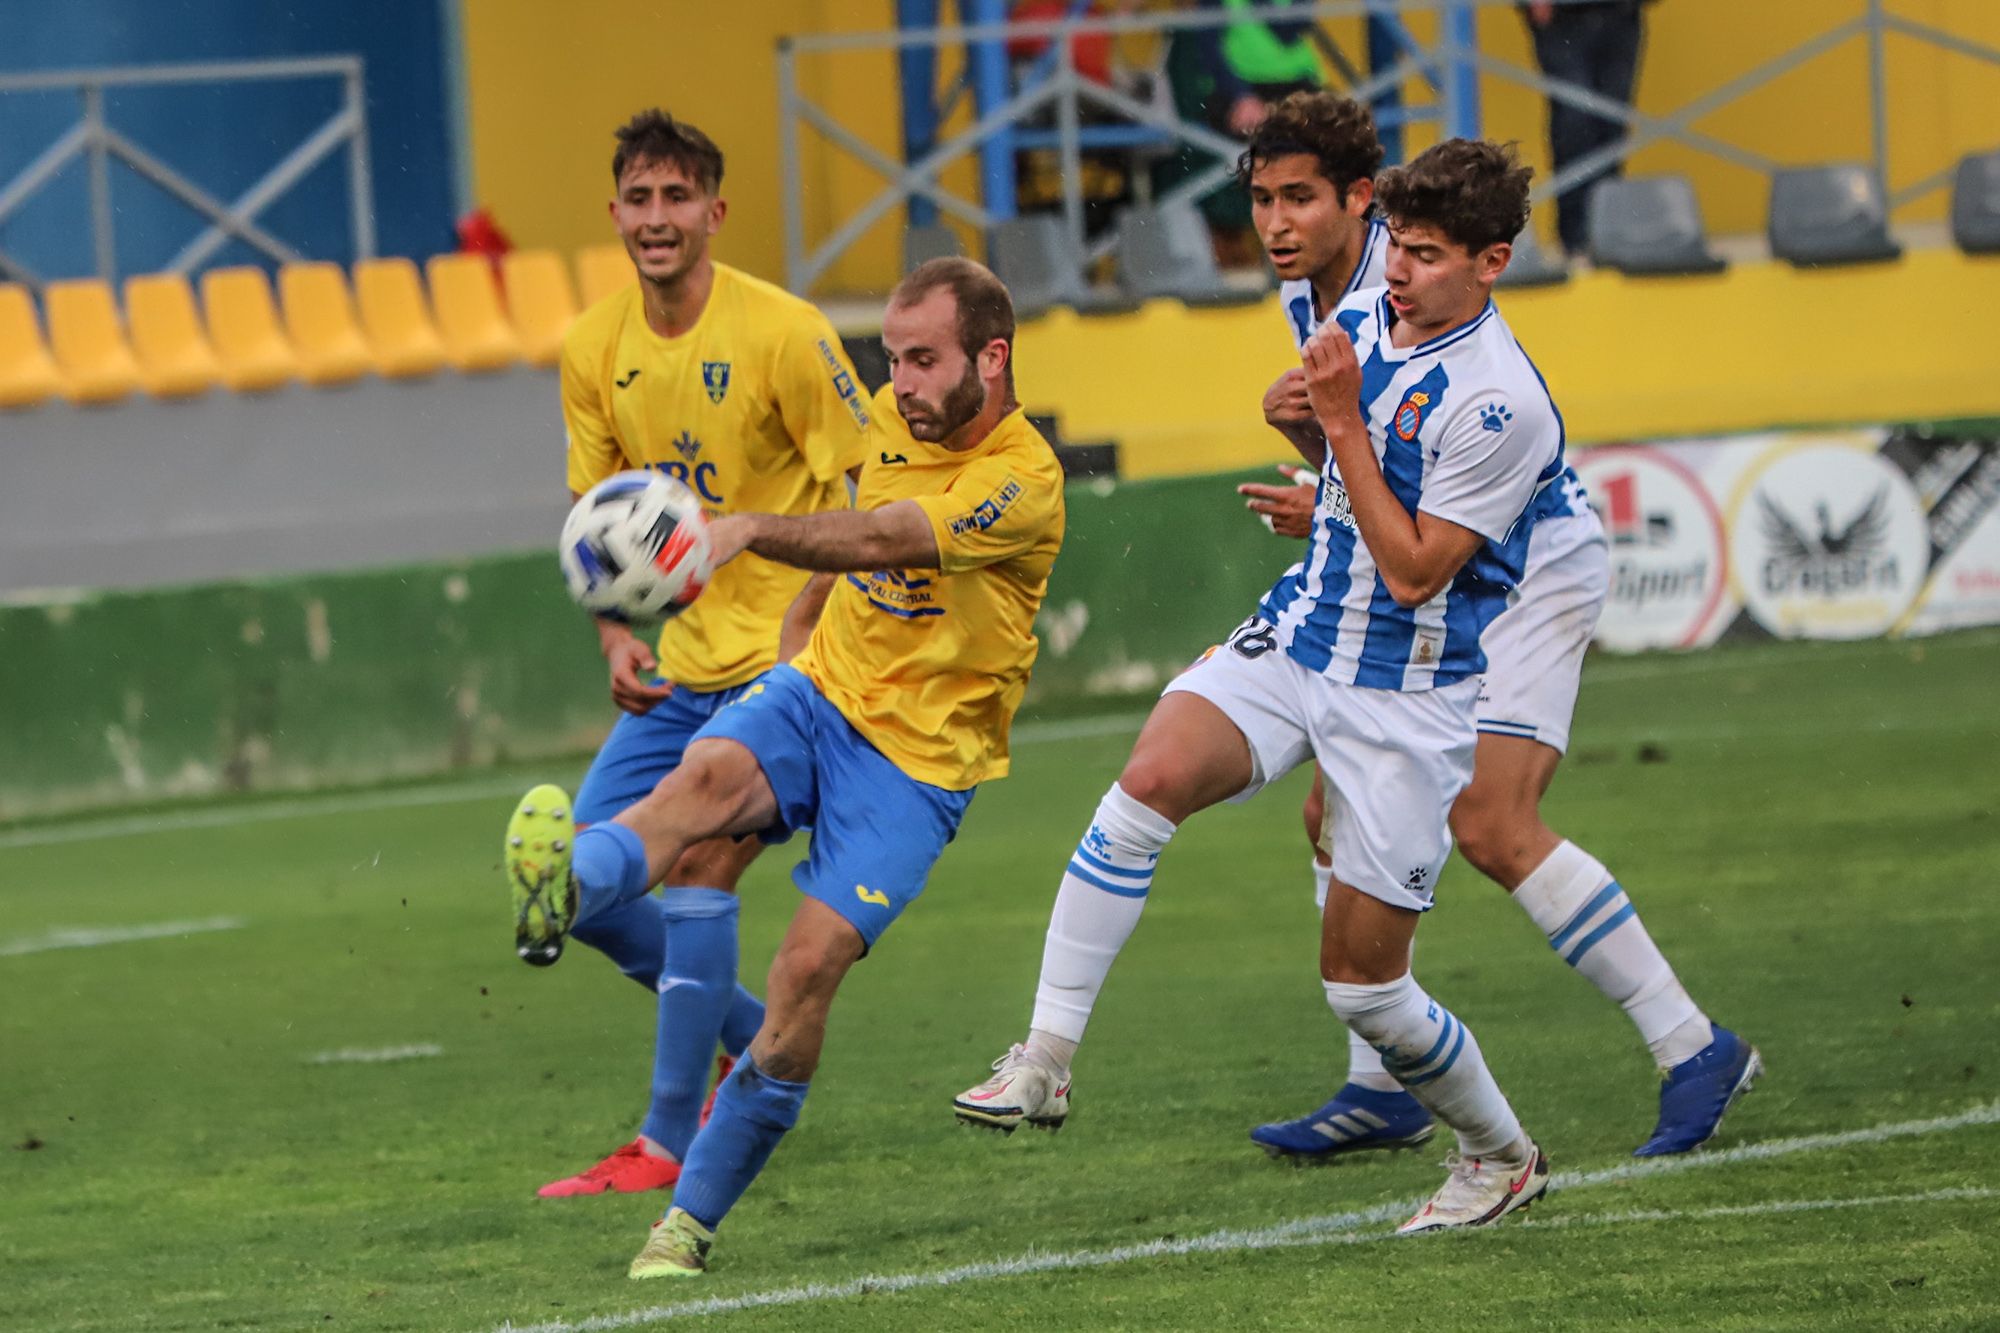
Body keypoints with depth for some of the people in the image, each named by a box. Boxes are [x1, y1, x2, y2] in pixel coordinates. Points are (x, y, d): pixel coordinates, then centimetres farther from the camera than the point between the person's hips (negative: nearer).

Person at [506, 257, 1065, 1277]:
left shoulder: (1022, 481, -17)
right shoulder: (896, 420, 6)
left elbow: (879, 542, -34)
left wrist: (753, 530, -48)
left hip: (921, 755, -5)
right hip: (820, 692, 5)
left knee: (810, 965, -18)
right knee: (706, 775, -30)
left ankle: (694, 1216, -6)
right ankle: (566, 888, -63)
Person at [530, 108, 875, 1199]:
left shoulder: (781, 333, -14)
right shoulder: (593, 350, 3)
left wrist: (810, 632, -19)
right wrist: (615, 636, -1)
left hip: (785, 658, -7)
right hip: (678, 663, 7)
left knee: (696, 864, -18)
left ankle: (670, 1140, -12)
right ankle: (756, 1038, 23)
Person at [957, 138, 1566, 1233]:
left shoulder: (1501, 403, -19)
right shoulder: (1359, 318, 4)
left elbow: (1414, 570, -19)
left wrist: (1343, 422, -20)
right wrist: (1306, 413, 1)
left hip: (1409, 694, -5)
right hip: (1292, 642, 6)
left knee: (1362, 981, -1)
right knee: (1151, 777, -25)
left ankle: (1502, 1155, 26)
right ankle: (1044, 1060, -24)